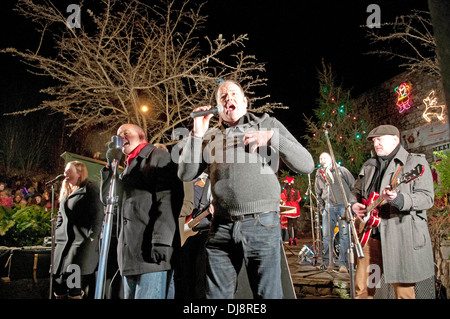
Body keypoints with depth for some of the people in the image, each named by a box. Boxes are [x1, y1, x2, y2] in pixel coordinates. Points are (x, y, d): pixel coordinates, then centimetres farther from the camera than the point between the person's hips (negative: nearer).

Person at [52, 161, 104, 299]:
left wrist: (91, 237, -14)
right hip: (63, 242, 8)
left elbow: (98, 214, -9)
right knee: (58, 279, 7)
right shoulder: (65, 191, 21)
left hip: (82, 242, -7)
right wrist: (57, 236, 16)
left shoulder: (90, 188, -3)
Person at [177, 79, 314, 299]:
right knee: (216, 294, 10)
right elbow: (185, 174, 8)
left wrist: (271, 137, -11)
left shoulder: (267, 124, 9)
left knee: (267, 294, 4)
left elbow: (306, 165, 2)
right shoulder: (210, 136, 15)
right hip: (221, 225, 3)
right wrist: (196, 134, 0)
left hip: (261, 223, -2)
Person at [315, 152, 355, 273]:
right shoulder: (319, 175, 15)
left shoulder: (341, 170, 5)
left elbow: (354, 186, 6)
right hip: (328, 207, 3)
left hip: (343, 205, -3)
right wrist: (321, 206, 12)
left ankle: (343, 263, 2)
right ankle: (327, 262, 14)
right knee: (326, 234, 2)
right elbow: (318, 193, 23)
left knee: (344, 234, -5)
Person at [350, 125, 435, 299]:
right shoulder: (369, 166, 17)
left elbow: (427, 198, -10)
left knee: (404, 291, 4)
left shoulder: (416, 162, -1)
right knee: (362, 288, 9)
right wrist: (354, 204, 4)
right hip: (371, 232, 5)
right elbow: (356, 192, 26)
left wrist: (398, 199, -27)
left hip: (402, 236, -5)